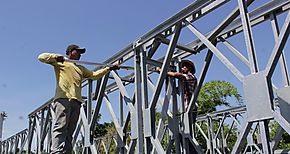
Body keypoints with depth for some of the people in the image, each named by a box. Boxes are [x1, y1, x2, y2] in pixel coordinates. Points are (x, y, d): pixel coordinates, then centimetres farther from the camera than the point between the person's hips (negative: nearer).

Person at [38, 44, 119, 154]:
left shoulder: (81, 68, 34)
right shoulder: (60, 62, 17)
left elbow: (94, 75, 29)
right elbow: (41, 57, 10)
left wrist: (109, 68, 23)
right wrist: (55, 57, -8)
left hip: (76, 102, 6)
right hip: (63, 99, -6)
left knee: (69, 132, -3)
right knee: (60, 128, -16)